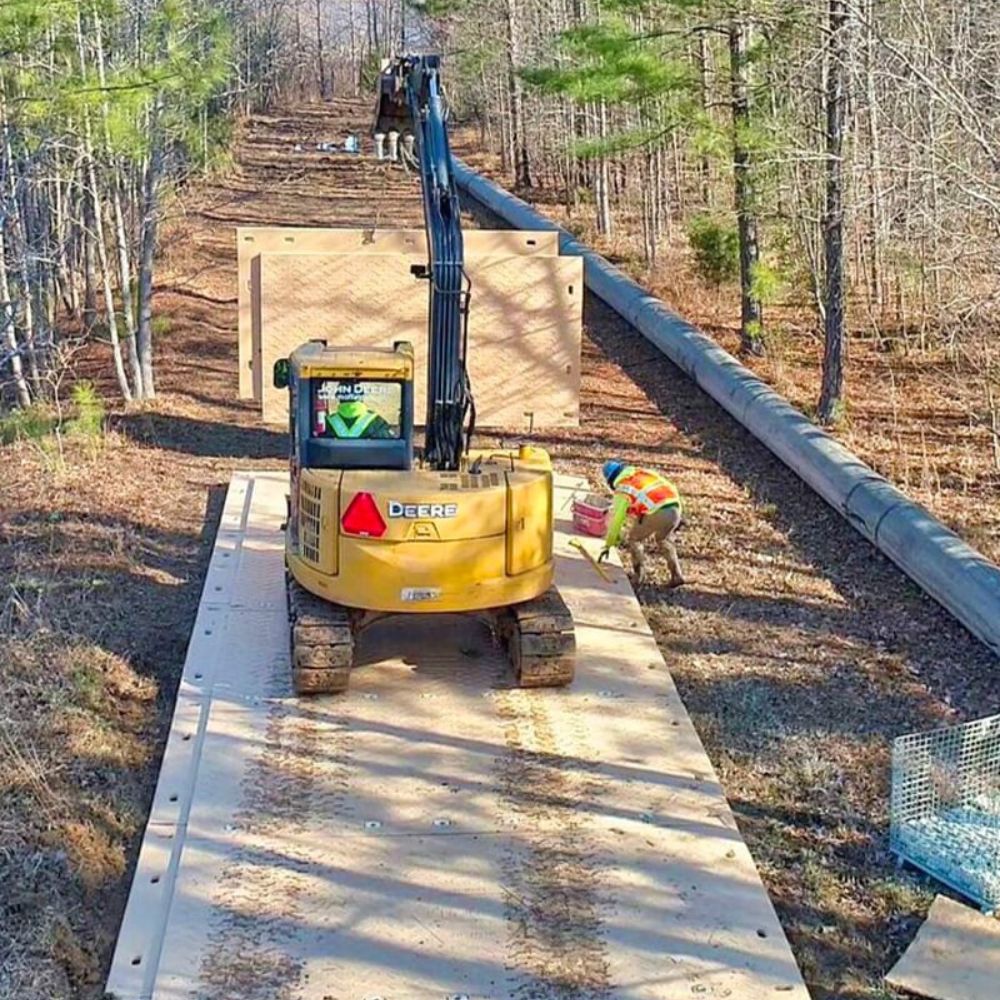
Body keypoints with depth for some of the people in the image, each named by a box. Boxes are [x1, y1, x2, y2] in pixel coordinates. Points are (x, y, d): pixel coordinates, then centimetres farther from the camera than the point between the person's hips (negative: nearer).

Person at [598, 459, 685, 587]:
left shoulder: (623, 489, 11)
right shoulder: (644, 472, 27)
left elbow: (616, 520, 12)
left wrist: (608, 545, 21)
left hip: (657, 513, -6)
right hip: (675, 507, 6)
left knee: (634, 539, 20)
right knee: (663, 539, 31)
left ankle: (640, 574, 16)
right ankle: (677, 575, 26)